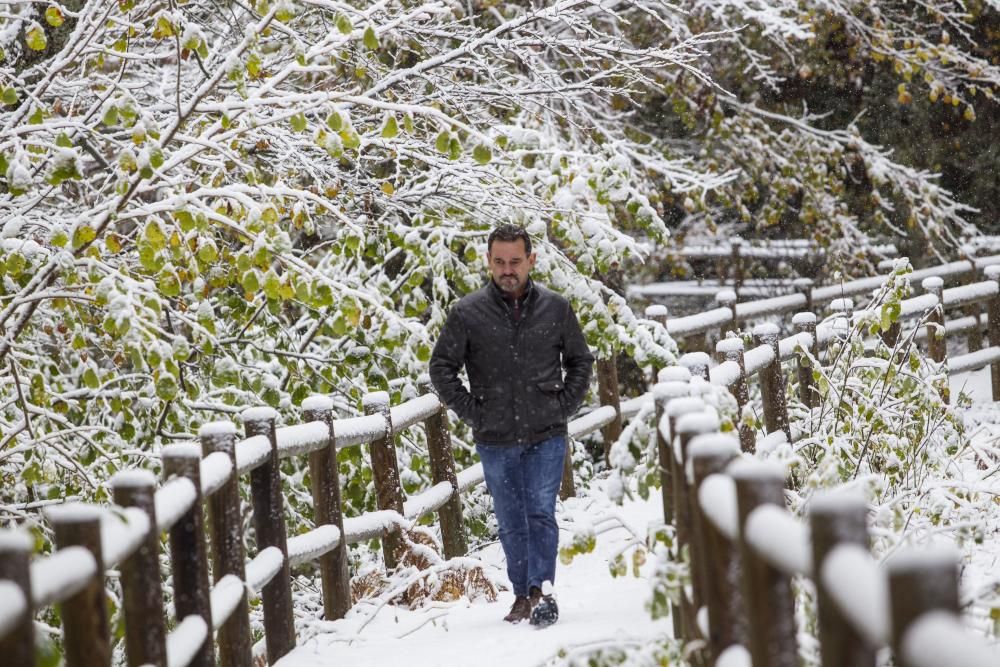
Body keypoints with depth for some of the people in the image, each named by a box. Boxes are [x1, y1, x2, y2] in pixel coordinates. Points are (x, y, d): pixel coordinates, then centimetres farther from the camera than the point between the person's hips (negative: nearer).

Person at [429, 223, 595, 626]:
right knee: (511, 524, 7)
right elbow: (441, 368, 6)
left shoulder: (555, 308, 2)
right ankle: (524, 594, 17)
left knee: (541, 513, -10)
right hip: (496, 441, 1)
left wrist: (564, 406, 4)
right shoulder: (468, 313, -2)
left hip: (546, 436, -1)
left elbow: (580, 361, 16)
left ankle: (542, 590, -9)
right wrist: (471, 413, -1)